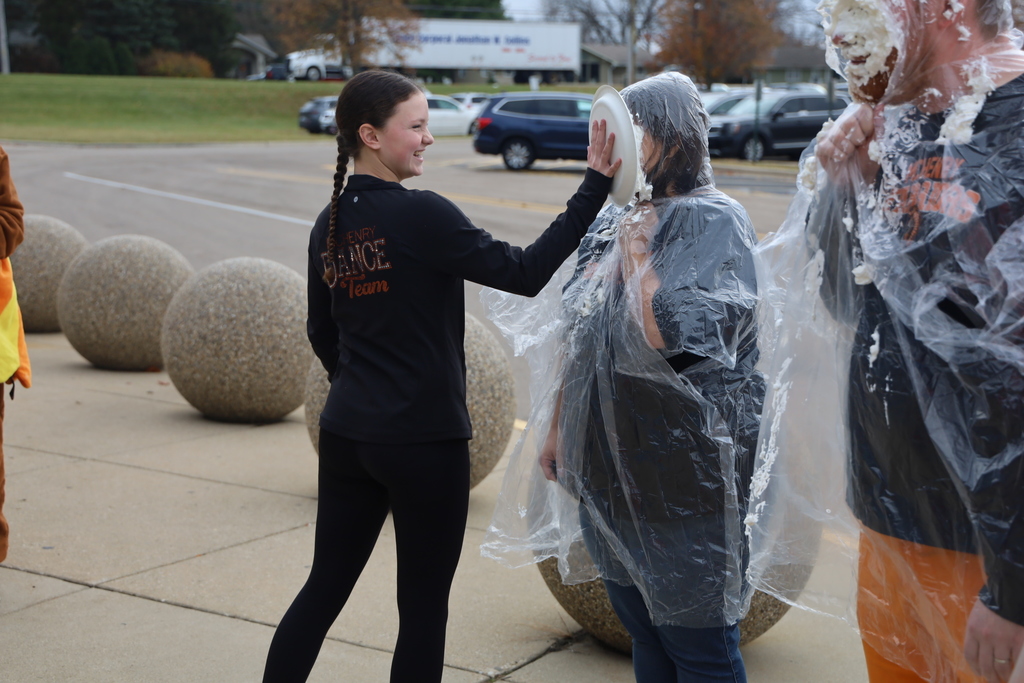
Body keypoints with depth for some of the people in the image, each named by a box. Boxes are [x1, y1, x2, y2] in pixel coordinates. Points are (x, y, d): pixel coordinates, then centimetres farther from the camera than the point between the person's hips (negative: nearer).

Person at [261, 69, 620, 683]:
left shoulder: (330, 224, 6)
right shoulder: (420, 216, -16)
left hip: (347, 435, 7)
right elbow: (524, 273, -18)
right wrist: (595, 186, -16)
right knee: (423, 608, 8)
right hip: (424, 443, -7)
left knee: (324, 588, 16)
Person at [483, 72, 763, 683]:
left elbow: (670, 333, -27)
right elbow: (576, 337, 16)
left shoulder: (715, 223, -12)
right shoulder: (617, 221, 9)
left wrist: (638, 254, -15)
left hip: (683, 470, -7)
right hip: (608, 465, 7)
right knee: (643, 630, 18)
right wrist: (556, 427, 16)